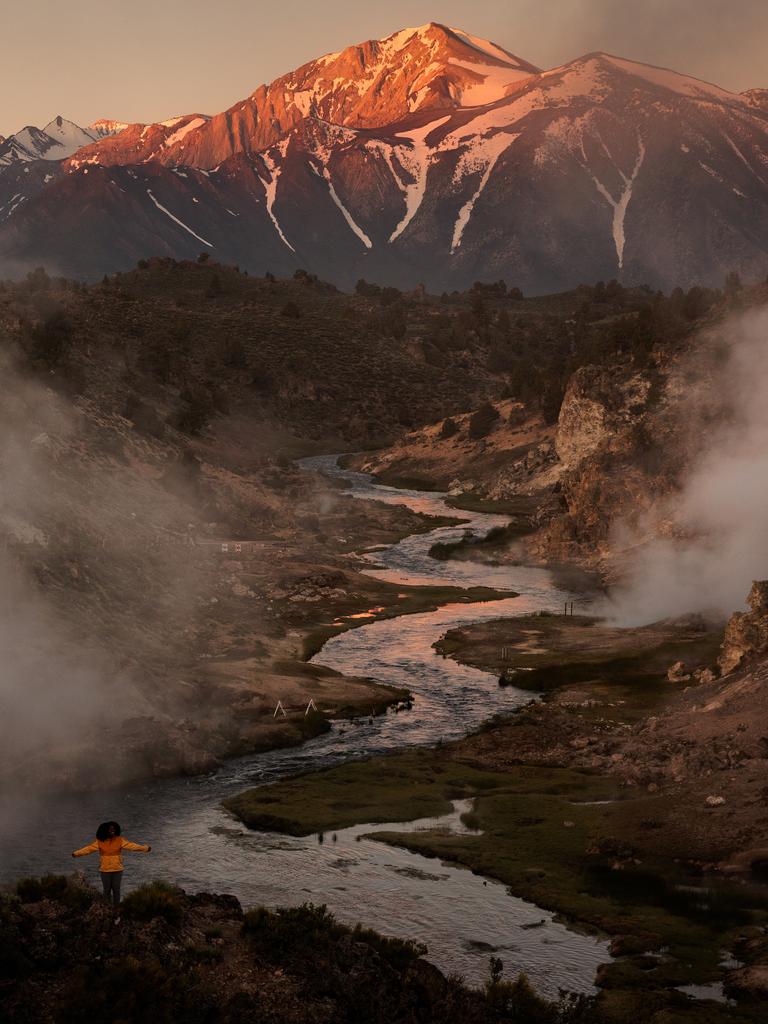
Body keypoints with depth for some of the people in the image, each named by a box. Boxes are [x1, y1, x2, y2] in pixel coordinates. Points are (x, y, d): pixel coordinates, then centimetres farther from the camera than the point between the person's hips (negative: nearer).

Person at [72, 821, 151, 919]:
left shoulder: (119, 840, -7)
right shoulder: (99, 841, -8)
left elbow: (132, 846, -12)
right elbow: (89, 848, -11)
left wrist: (145, 848, -22)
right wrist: (76, 853, -21)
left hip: (117, 870, 0)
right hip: (105, 870, 0)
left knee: (116, 891, 4)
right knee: (107, 891, 7)